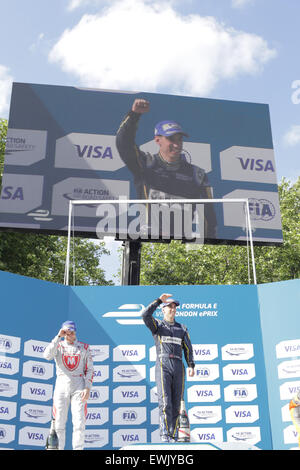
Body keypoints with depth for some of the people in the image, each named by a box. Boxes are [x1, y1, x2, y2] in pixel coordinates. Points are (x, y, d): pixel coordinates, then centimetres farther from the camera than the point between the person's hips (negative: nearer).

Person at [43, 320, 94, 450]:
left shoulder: (84, 347, 8)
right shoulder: (58, 346, 6)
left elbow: (89, 369, 6)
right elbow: (47, 355, -16)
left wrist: (87, 388, -7)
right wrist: (58, 337, -17)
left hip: (79, 387, 0)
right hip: (61, 386, 0)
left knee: (79, 423, -5)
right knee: (59, 423, 0)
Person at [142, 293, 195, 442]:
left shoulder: (182, 328, 19)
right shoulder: (157, 325, 10)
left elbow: (188, 349, 14)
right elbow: (145, 315, -11)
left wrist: (191, 366, 0)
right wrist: (159, 300, -10)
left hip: (178, 367, 4)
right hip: (163, 365, -4)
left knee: (176, 403, 3)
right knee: (165, 402, -15)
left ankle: (173, 437, 9)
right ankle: (165, 436, -14)